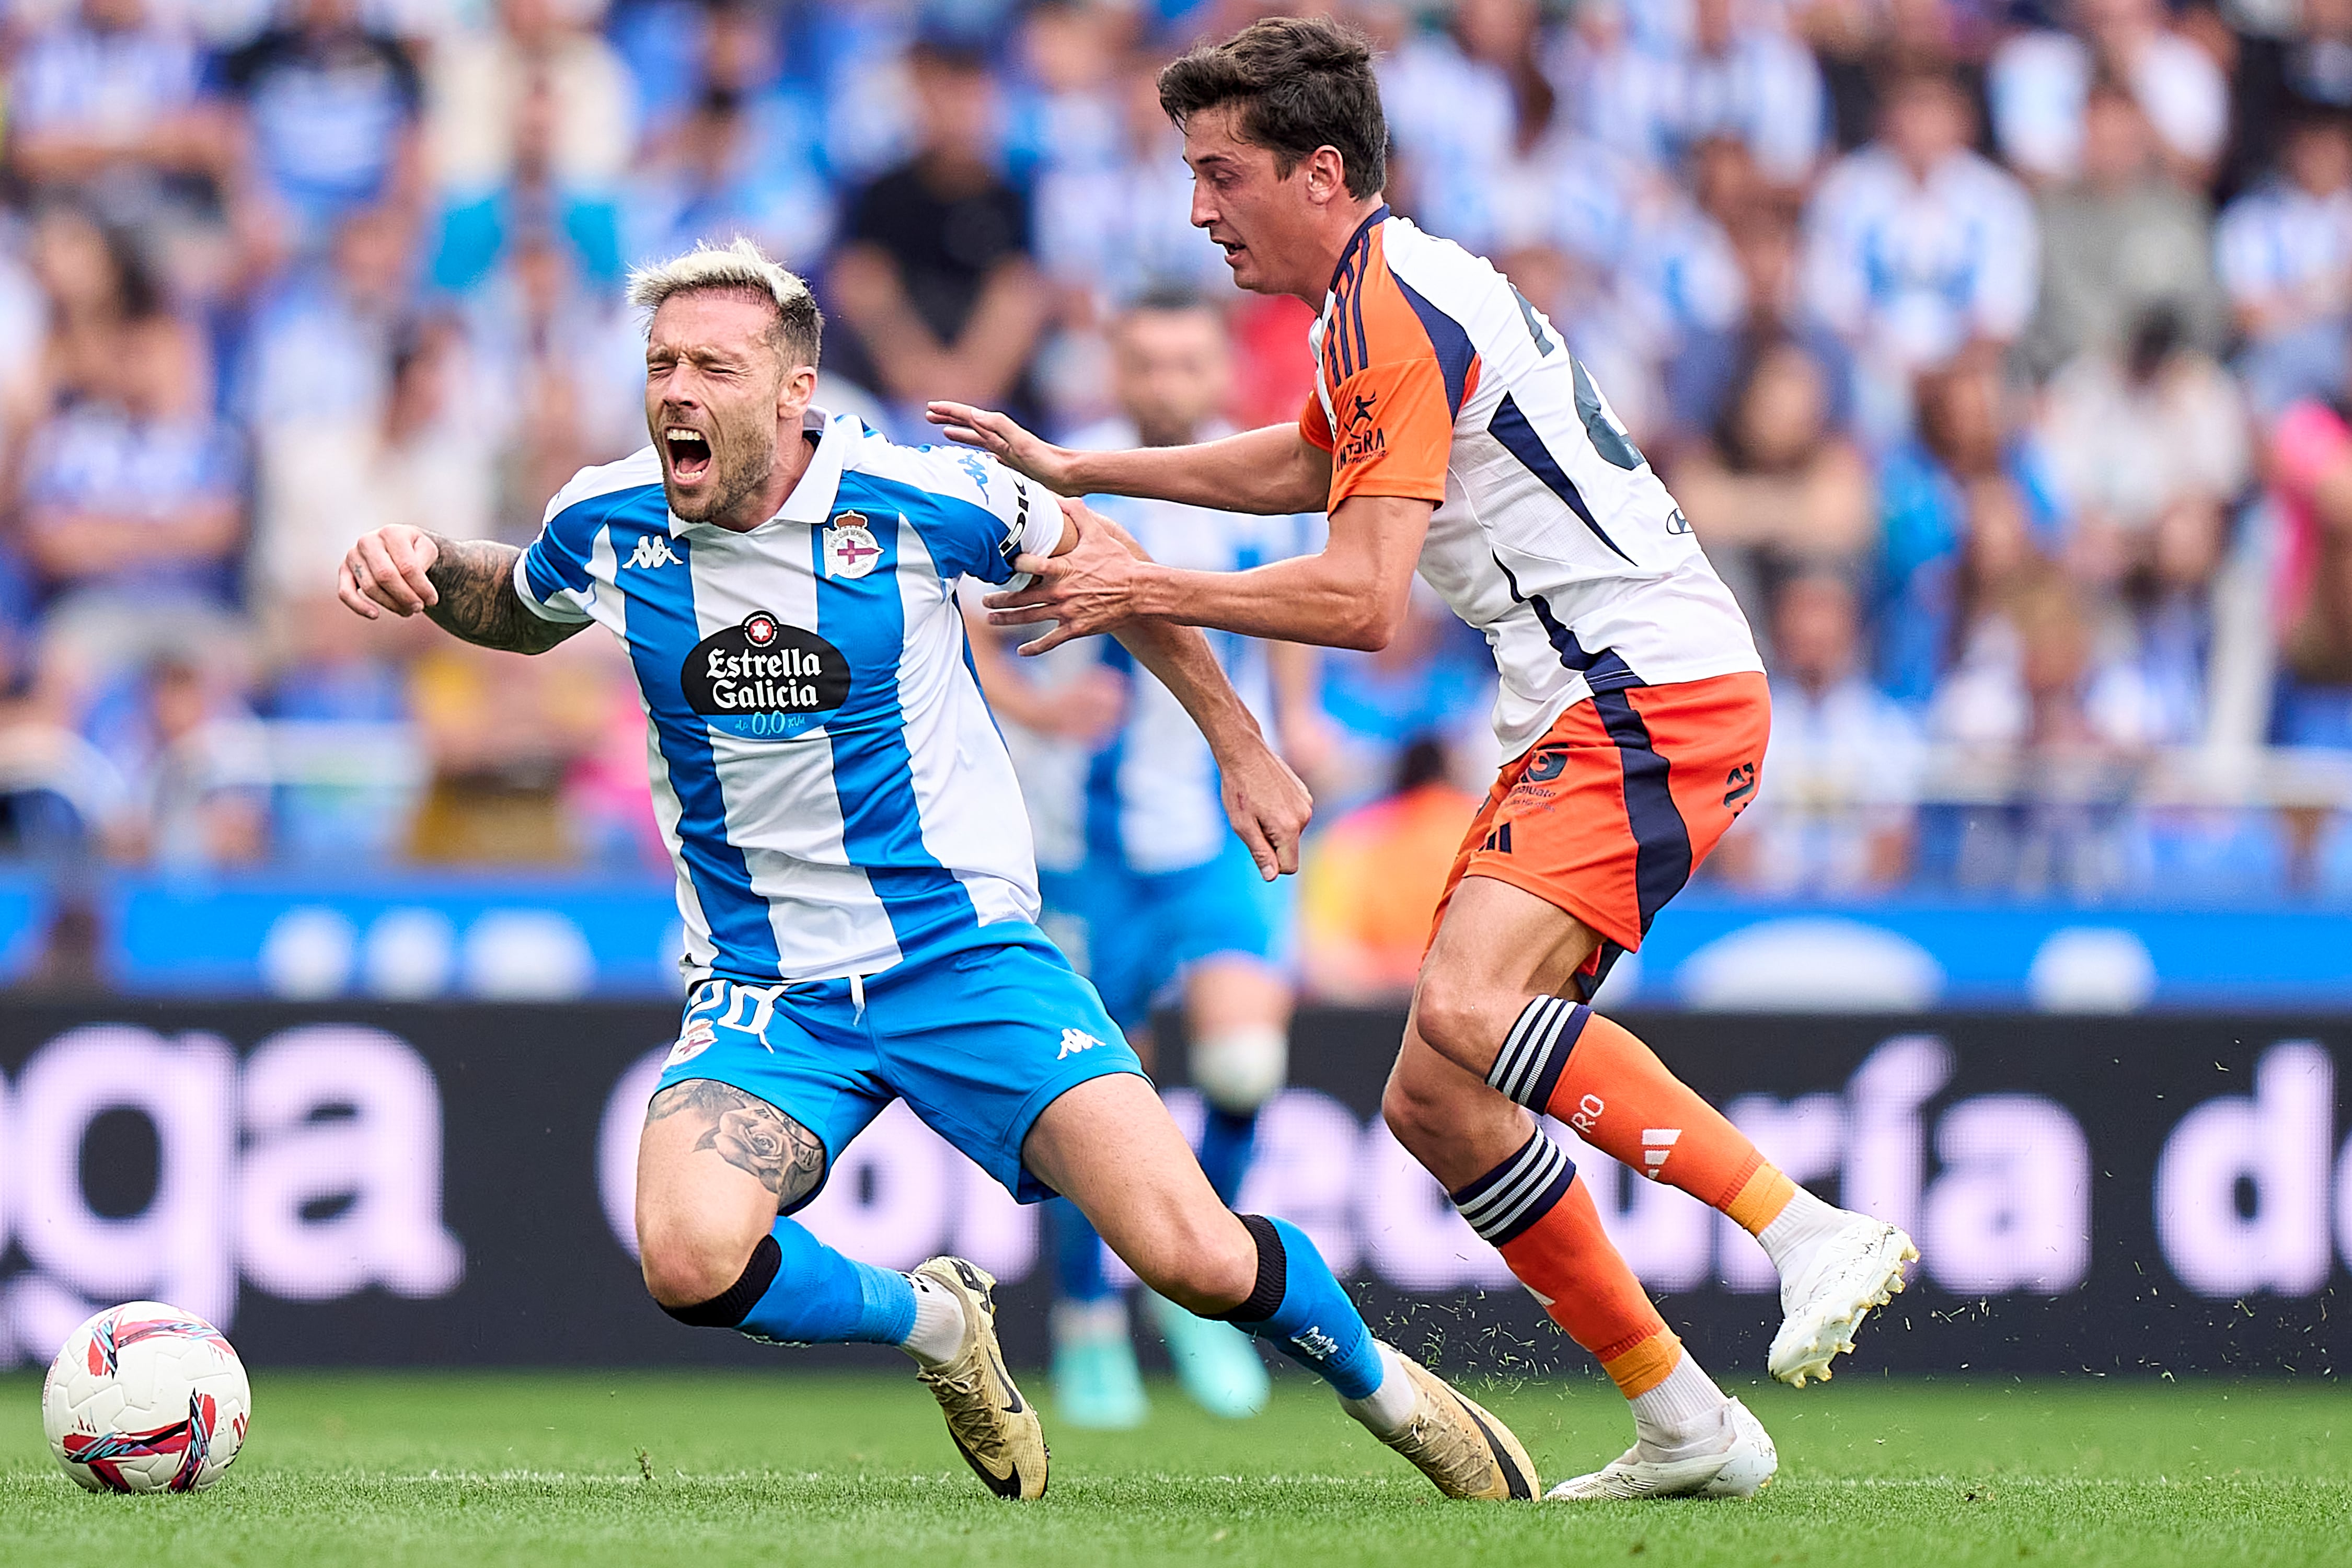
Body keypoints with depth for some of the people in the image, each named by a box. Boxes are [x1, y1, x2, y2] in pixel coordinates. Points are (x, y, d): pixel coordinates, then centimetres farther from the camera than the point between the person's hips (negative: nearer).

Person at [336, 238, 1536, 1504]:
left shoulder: (919, 497, -13)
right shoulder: (607, 525, -5)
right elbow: (519, 610, 20)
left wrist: (1237, 740, 13)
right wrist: (423, 570, -2)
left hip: (968, 954, -2)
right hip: (765, 993, 2)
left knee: (1195, 1258, -17)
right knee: (690, 1259, -27)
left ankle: (1382, 1387, 17)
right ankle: (938, 1324, 5)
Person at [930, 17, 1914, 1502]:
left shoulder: (1393, 310, -13)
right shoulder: (1378, 296, 19)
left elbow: (1361, 601, -19)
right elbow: (1308, 462, 40)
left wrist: (1144, 589, -9)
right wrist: (1073, 470, 38)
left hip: (1654, 700, -10)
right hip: (1588, 713, 10)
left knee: (1464, 1012, -29)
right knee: (1434, 1103, 5)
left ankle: (1812, 1230, -29)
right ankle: (1684, 1426, 8)